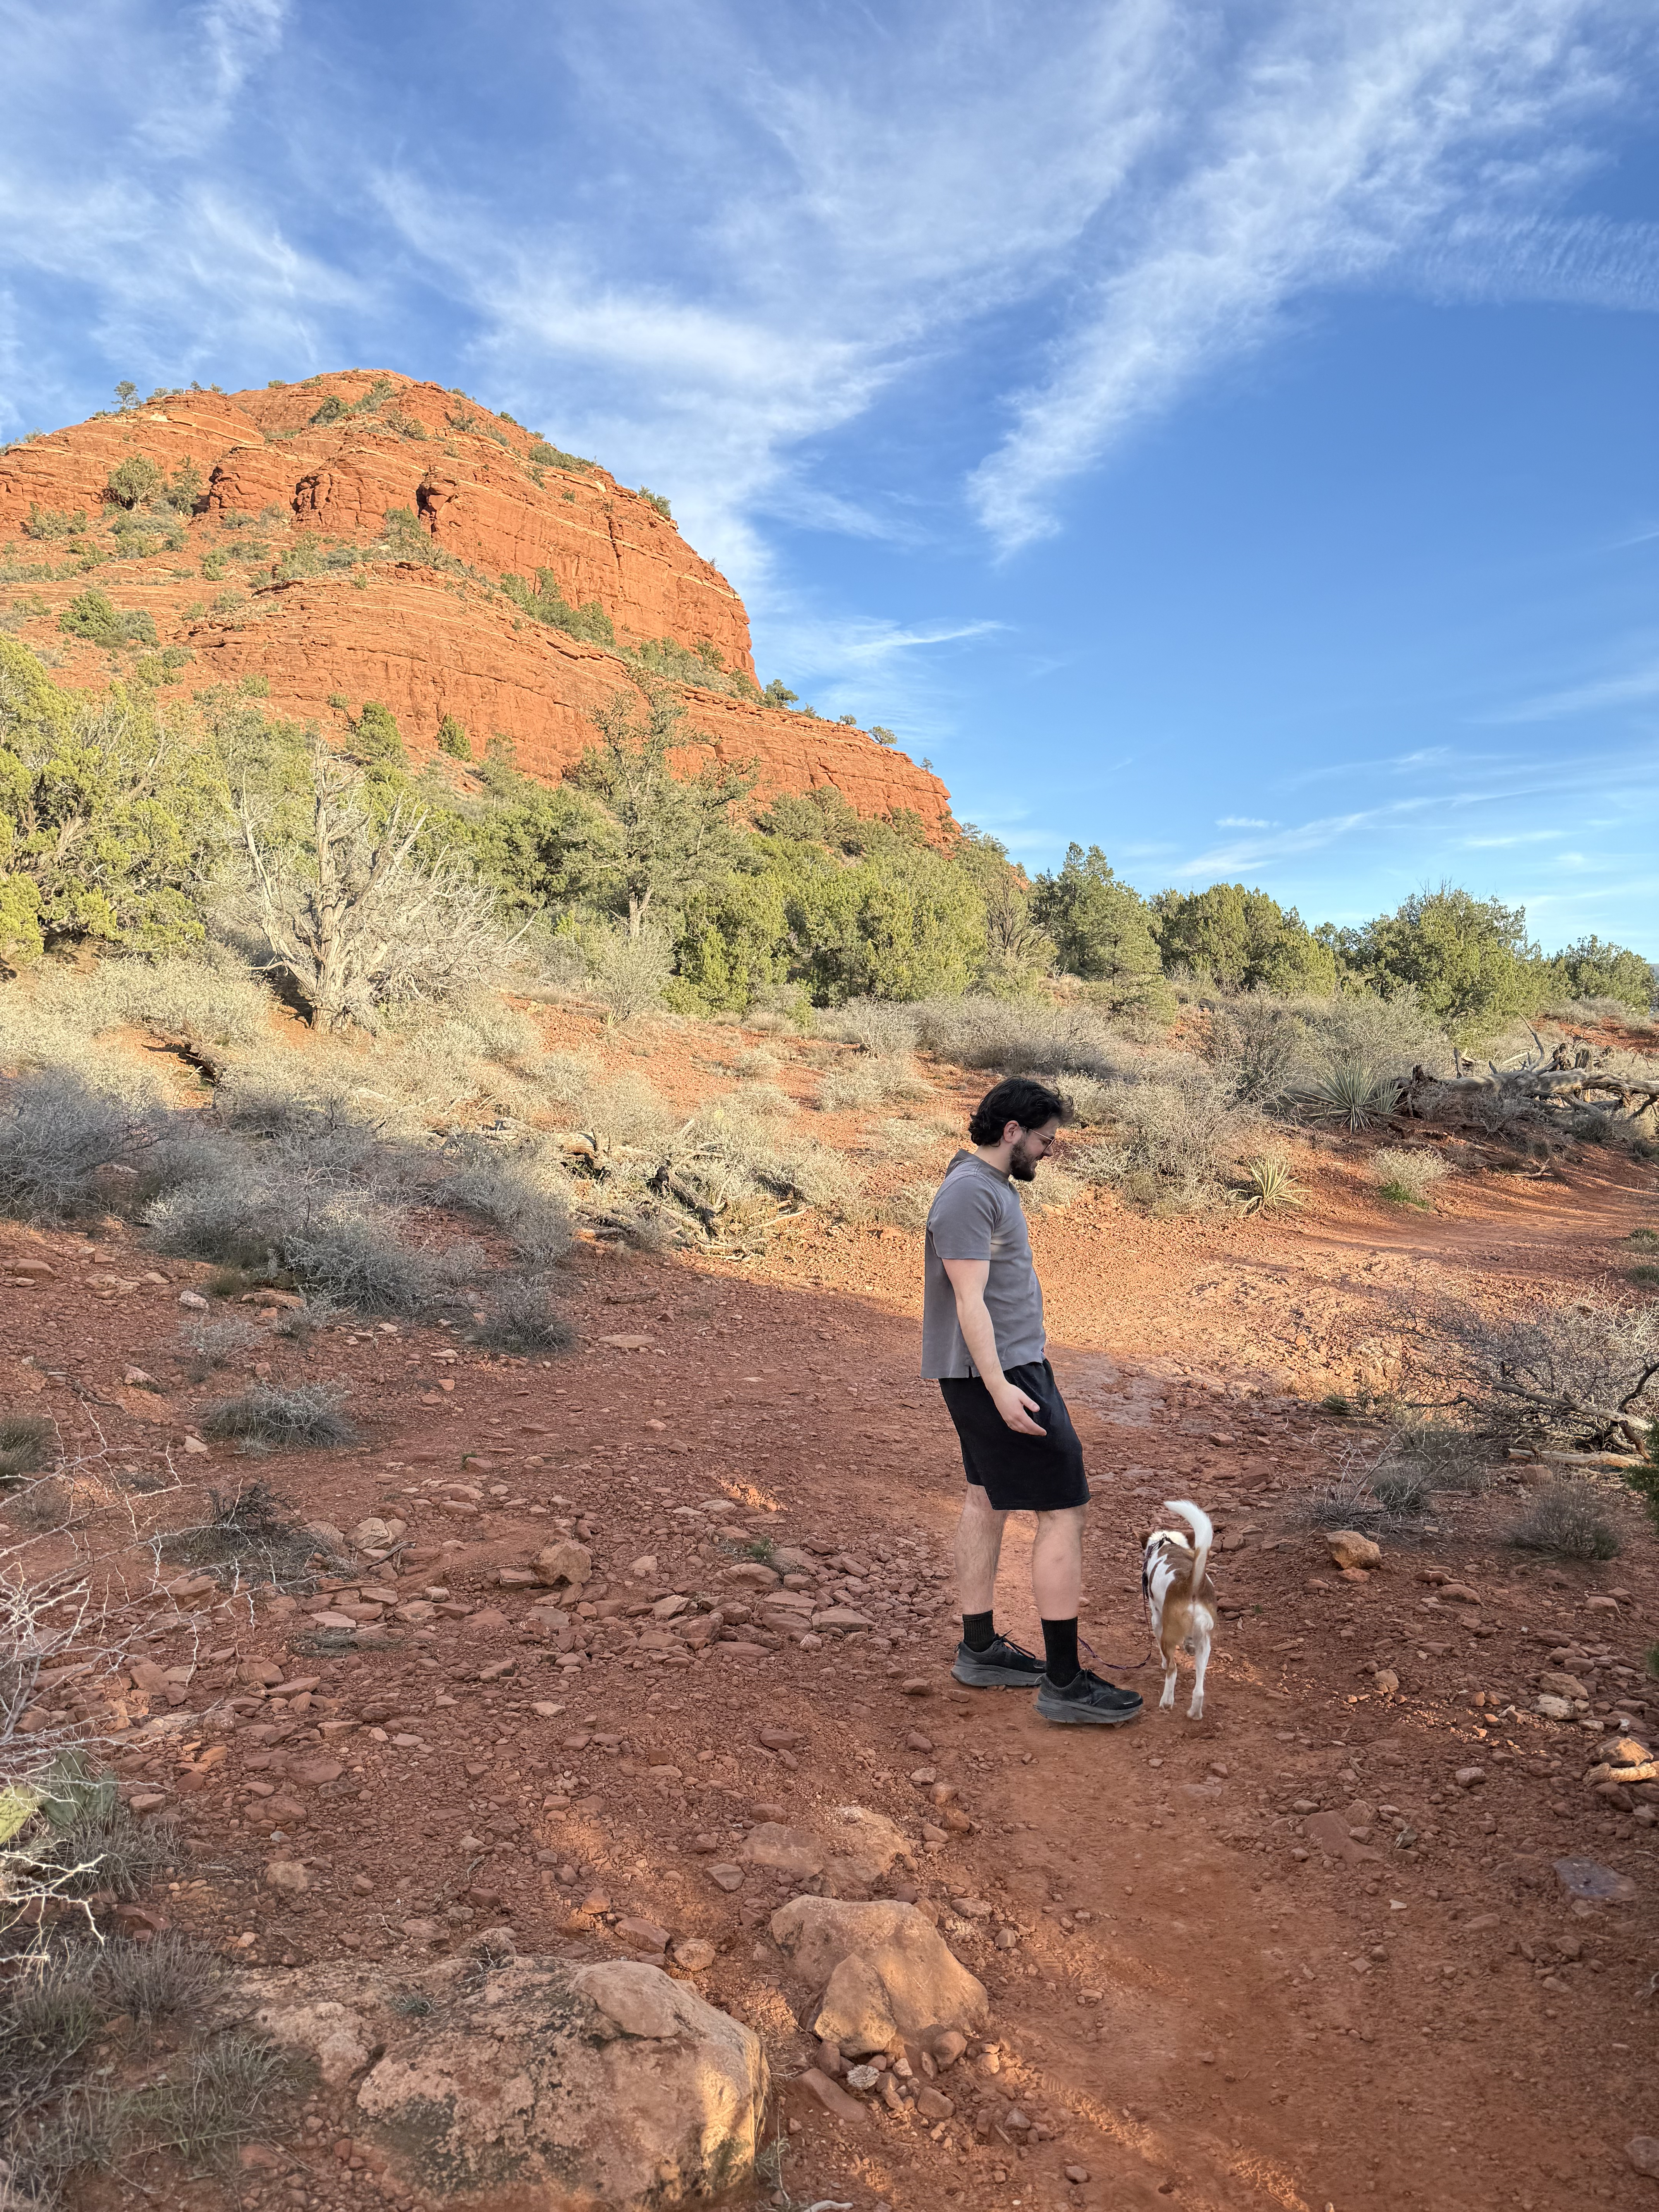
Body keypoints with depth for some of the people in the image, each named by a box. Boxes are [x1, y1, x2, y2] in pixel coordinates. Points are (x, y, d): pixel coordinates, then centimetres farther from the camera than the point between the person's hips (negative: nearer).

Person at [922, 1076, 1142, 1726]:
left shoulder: (987, 1183, 12)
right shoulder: (972, 1192, -19)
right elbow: (969, 1299, -24)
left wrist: (1030, 1338, 30)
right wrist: (1000, 1389, -30)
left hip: (1004, 1364, 11)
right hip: (998, 1372, -11)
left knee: (987, 1500, 16)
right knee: (1064, 1509, -6)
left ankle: (980, 1650, 28)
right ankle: (1064, 1682, 0)